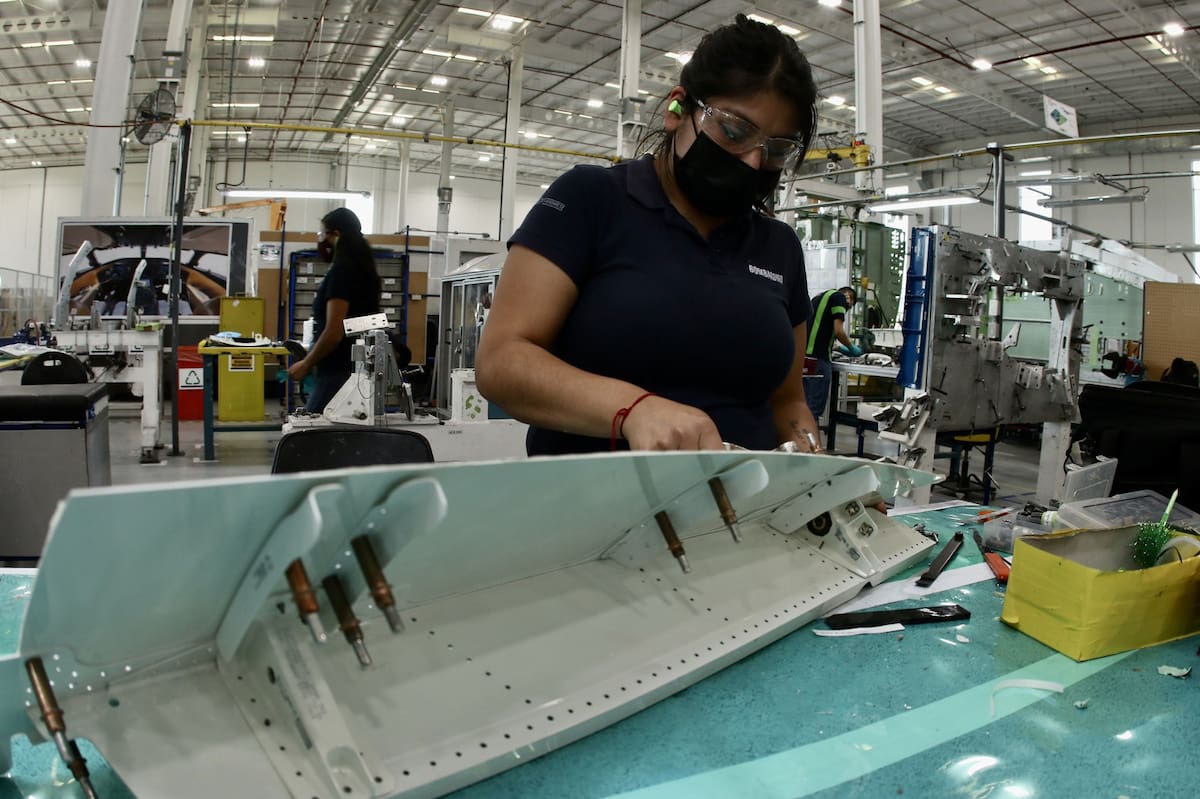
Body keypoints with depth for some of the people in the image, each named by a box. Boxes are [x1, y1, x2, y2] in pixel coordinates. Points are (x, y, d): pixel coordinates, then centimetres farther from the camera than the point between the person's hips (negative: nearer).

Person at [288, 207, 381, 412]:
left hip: (338, 372, -10)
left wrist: (306, 364, -8)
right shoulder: (362, 269, 15)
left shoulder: (341, 270, -13)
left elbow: (334, 332, -19)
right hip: (357, 368, 10)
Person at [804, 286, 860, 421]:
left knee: (806, 402, 12)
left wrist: (838, 347, 29)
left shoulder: (820, 297, 26)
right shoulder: (839, 297, 0)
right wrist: (852, 347, 6)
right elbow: (838, 331, -10)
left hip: (806, 355, 9)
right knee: (815, 405, -6)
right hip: (818, 357, -9)